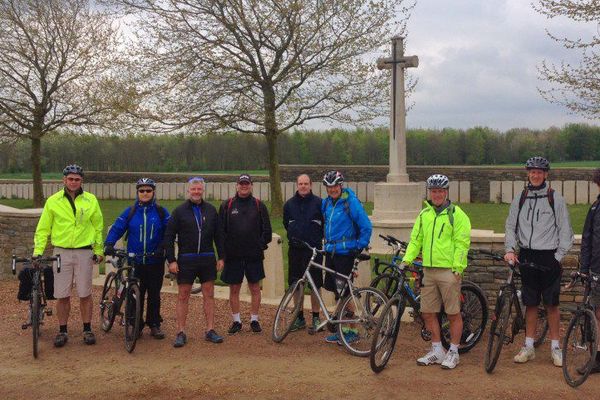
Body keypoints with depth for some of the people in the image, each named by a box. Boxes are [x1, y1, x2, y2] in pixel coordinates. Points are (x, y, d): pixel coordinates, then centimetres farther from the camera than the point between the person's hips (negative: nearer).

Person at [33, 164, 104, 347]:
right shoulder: (53, 201, 1)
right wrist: (38, 251, -4)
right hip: (61, 253, 0)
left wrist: (99, 250, 7)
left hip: (84, 252, 0)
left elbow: (98, 226, 9)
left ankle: (87, 330, 17)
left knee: (85, 294, 5)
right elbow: (43, 228, 5)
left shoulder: (91, 200, 2)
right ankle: (62, 331, 17)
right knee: (62, 295, 4)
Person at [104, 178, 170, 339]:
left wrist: (162, 248, -12)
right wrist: (109, 244, -15)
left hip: (155, 261, 0)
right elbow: (116, 228, -1)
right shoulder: (130, 212, 3)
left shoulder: (161, 212, 2)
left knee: (154, 294, 7)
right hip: (135, 261, 0)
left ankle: (154, 325, 18)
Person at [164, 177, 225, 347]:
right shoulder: (179, 211, -1)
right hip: (186, 260, -2)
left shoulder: (211, 210, 6)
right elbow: (169, 237, -1)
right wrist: (171, 260, -8)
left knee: (209, 295, 6)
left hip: (207, 259, 2)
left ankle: (210, 330, 14)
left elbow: (218, 235, 10)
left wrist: (221, 257, 5)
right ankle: (181, 333, 11)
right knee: (183, 296, 3)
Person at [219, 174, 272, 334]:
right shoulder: (227, 205, 4)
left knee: (255, 288, 6)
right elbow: (221, 229, 3)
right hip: (233, 255, 0)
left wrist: (261, 245, -3)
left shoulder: (259, 205, 5)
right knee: (234, 289, 6)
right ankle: (236, 321, 19)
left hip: (254, 255, 0)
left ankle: (254, 320, 19)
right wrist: (225, 248, -4)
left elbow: (267, 230, 7)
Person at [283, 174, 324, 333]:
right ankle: (300, 318, 19)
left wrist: (318, 237, 3)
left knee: (315, 285, 0)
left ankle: (315, 318, 11)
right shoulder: (289, 204, 8)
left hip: (313, 249, -3)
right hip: (295, 249, 3)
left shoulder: (319, 203, -2)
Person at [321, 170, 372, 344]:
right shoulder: (326, 203, 9)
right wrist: (326, 243, 22)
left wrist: (360, 246, -11)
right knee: (336, 291, 12)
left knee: (344, 293, -6)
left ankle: (352, 332, 4)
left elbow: (366, 227, -11)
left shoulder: (351, 202, -11)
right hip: (330, 252, 7)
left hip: (345, 253, -7)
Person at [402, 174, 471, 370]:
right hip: (428, 271, 6)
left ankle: (453, 352, 16)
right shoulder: (424, 214, 13)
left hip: (449, 271, -6)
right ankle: (437, 351, 23)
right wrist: (407, 259, 1)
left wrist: (457, 267, -16)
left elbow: (462, 243, -8)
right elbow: (415, 240, 14)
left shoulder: (456, 214, -4)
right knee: (428, 313, 9)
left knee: (453, 314, 2)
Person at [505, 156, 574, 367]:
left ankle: (555, 347, 13)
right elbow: (510, 226, 11)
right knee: (530, 303, 8)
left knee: (551, 304, 2)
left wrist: (558, 256, -7)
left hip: (549, 257, -3)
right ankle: (529, 346, 16)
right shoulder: (520, 198, 8)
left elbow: (565, 230, 0)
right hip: (526, 256, 3)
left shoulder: (555, 199, -1)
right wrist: (510, 250, -2)